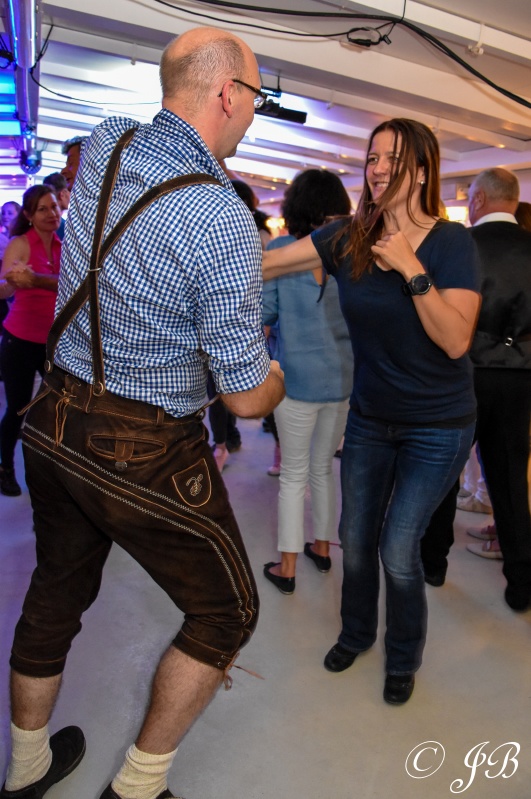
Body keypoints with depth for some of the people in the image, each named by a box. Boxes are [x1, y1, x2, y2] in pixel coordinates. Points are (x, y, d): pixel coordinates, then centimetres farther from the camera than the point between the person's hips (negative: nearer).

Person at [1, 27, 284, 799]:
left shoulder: (102, 146, -1)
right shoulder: (224, 221, -22)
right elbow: (247, 397, -15)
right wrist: (275, 374, 6)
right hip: (147, 456, -7)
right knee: (227, 611, 15)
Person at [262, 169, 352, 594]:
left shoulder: (280, 248, -7)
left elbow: (265, 313, -5)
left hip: (299, 376, -3)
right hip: (344, 377, 4)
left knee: (294, 475, 7)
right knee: (325, 467, 20)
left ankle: (287, 568, 15)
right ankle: (323, 547, 34)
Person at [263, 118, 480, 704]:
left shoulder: (451, 242, -14)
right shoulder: (347, 239, -4)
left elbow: (456, 340, -22)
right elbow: (262, 264, -10)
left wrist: (412, 270, -27)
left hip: (436, 428, -4)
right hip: (369, 418, 4)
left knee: (398, 549, -3)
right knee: (356, 538, 13)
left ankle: (403, 658, 28)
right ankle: (356, 633, 43)